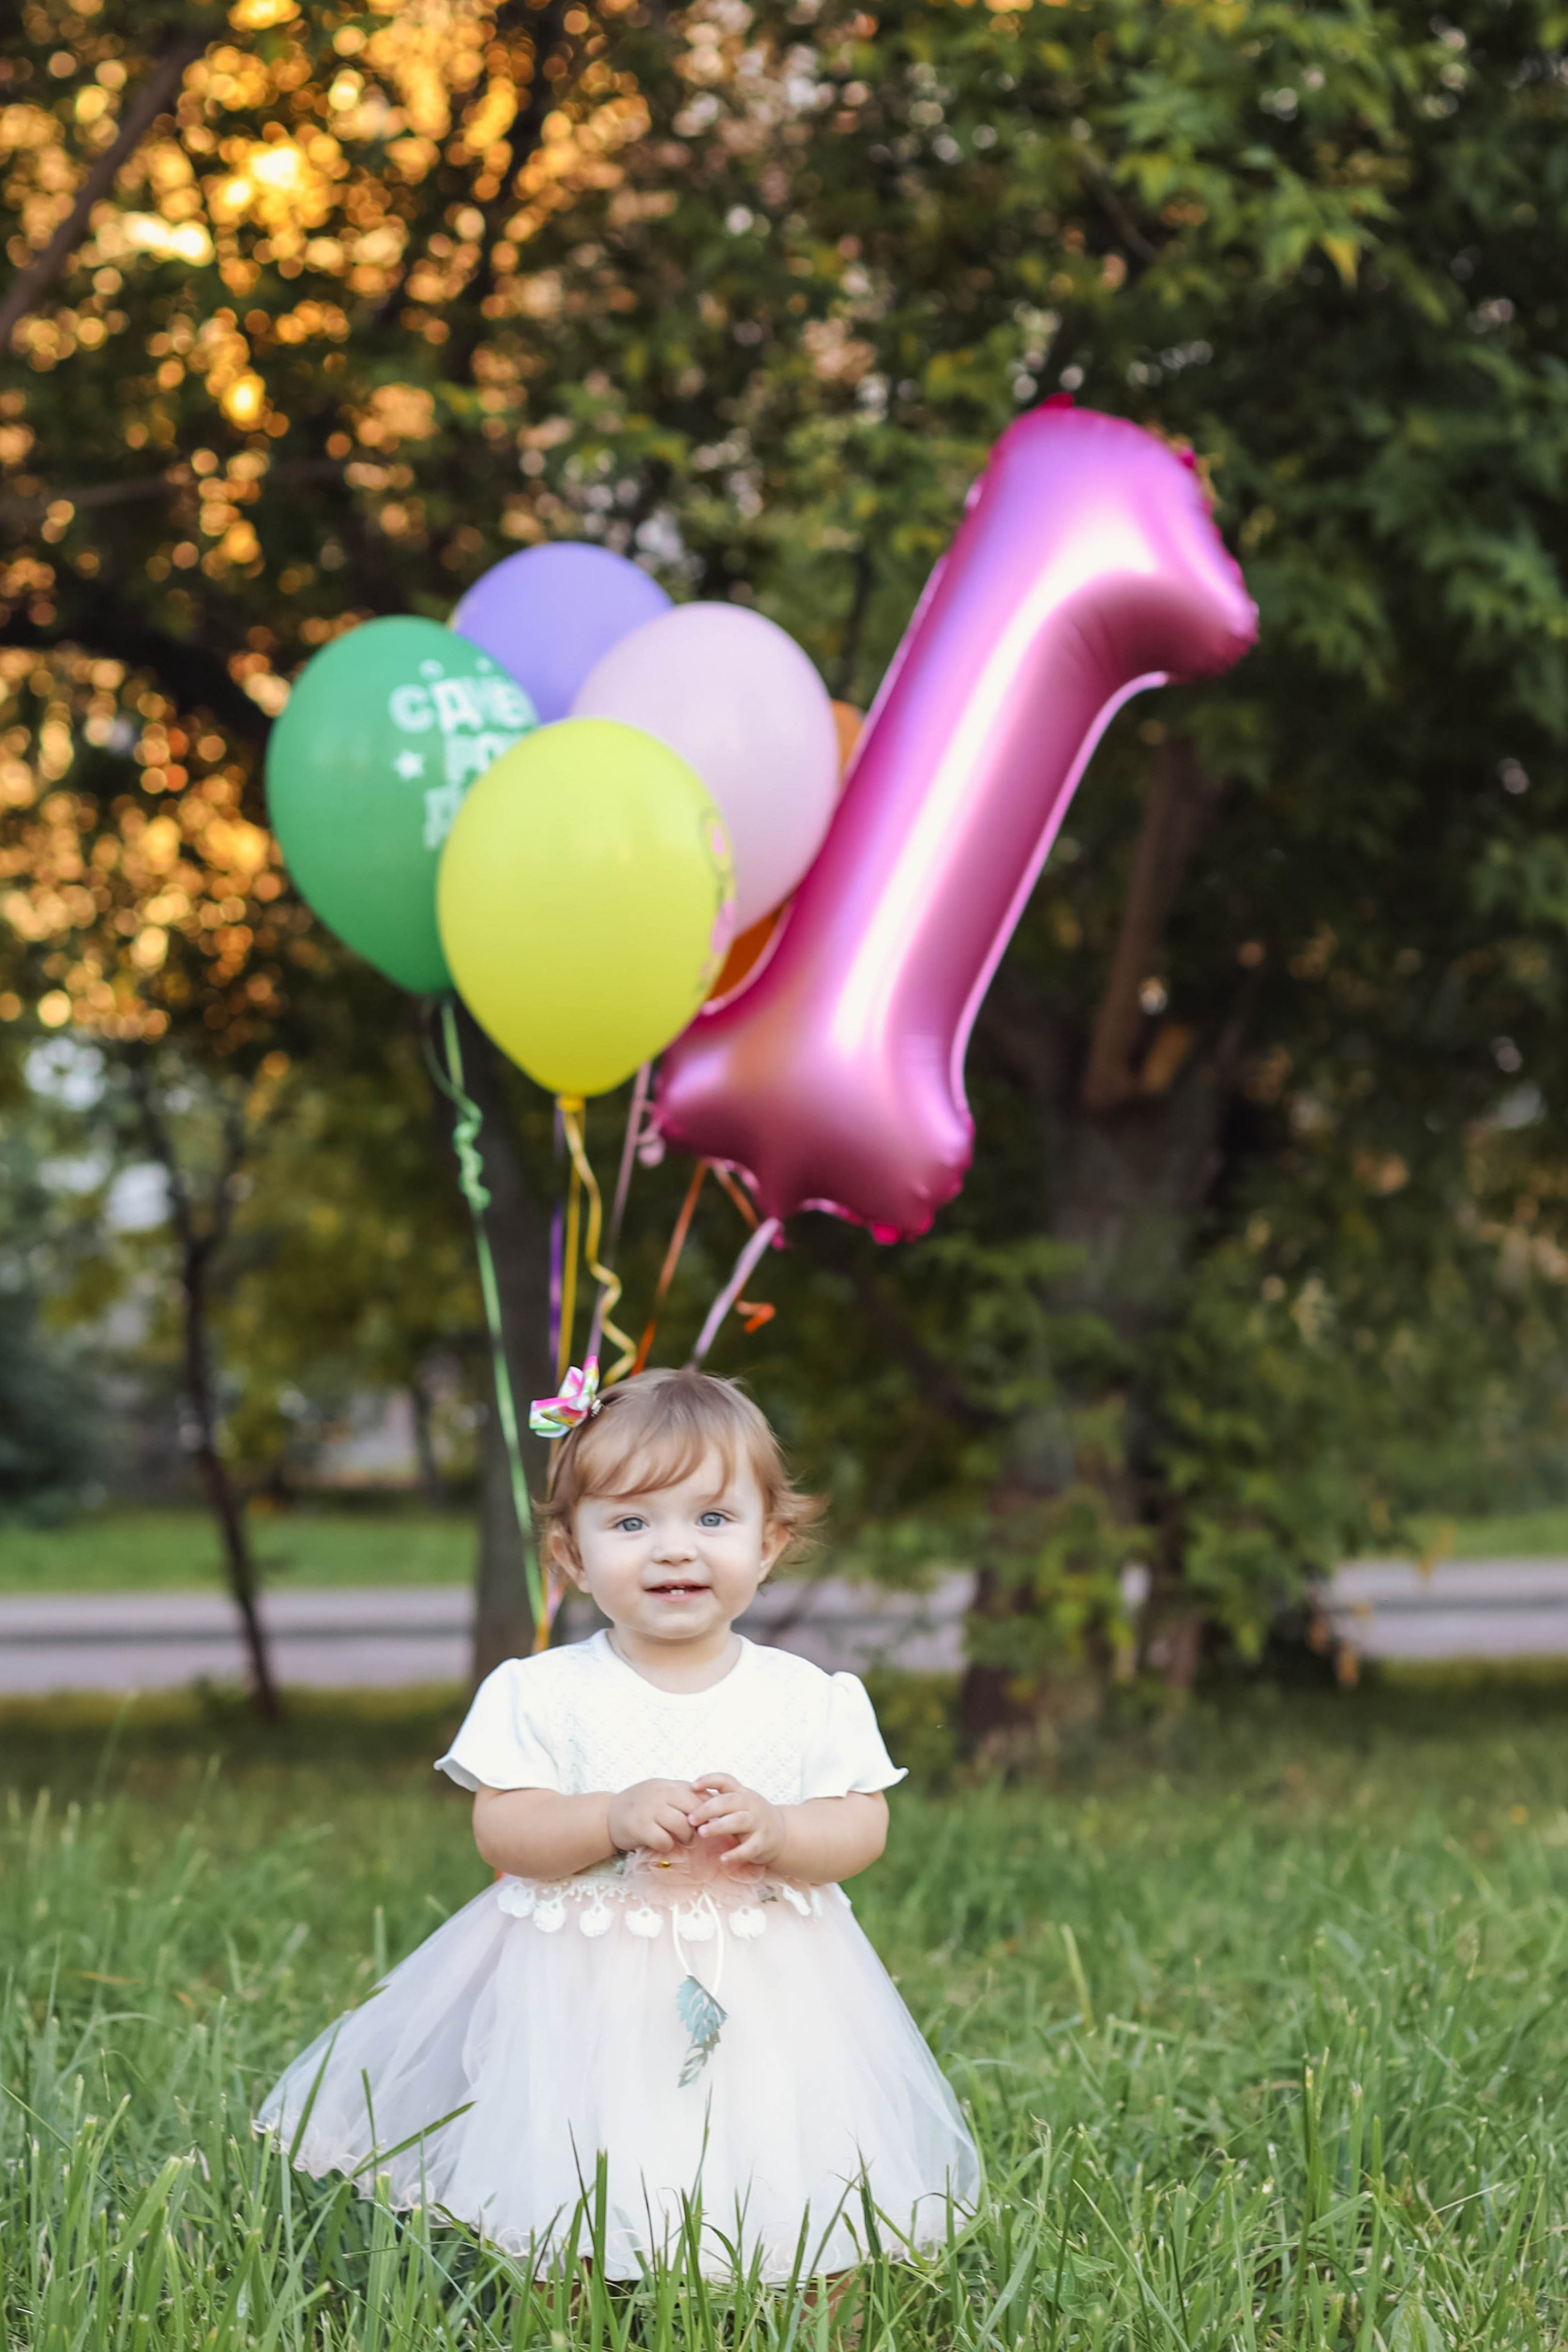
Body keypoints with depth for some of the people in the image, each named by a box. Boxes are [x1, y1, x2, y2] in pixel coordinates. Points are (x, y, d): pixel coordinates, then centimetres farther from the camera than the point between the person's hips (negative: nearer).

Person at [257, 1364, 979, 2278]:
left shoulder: (808, 1698, 0)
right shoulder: (547, 1694, -4)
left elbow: (862, 1829, -1)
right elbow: (502, 1830, -7)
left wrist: (773, 1828, -20)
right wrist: (614, 1820, -22)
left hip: (767, 1993, 1)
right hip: (587, 1993, -1)